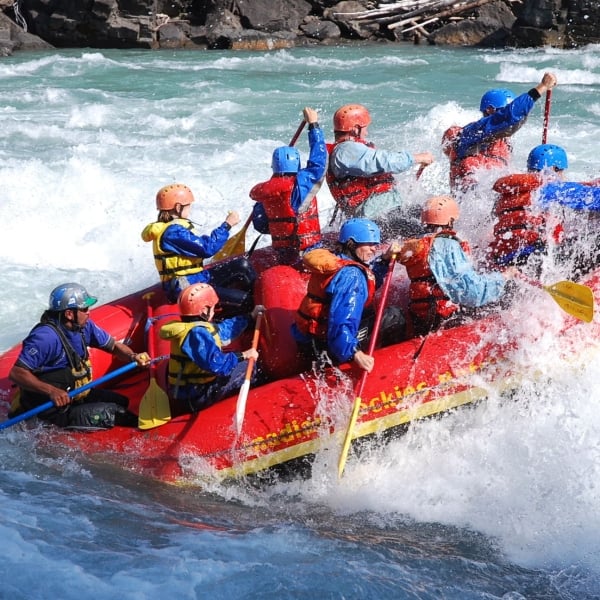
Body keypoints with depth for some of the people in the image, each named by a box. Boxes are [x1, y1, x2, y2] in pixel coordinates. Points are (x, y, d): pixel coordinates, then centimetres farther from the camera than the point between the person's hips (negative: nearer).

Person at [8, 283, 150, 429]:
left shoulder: (84, 326, -2)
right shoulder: (46, 337, -27)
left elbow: (113, 345, 8)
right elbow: (16, 373, -29)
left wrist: (132, 356, -14)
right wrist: (51, 391, -38)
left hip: (74, 393, 9)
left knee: (121, 402, 3)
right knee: (111, 413, -14)